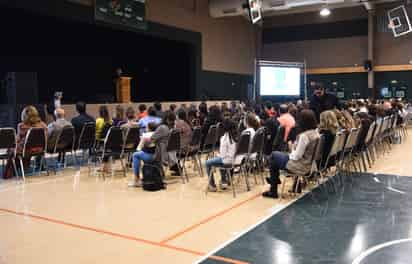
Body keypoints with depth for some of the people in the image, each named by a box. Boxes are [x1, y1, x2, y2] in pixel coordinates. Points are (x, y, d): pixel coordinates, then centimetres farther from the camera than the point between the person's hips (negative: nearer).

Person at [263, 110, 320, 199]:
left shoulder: (304, 136, -27)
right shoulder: (316, 133, 0)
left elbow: (297, 156, -23)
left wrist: (290, 155, -3)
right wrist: (292, 153, 8)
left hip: (302, 166, -9)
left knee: (273, 156, 9)